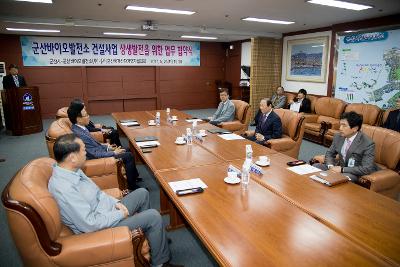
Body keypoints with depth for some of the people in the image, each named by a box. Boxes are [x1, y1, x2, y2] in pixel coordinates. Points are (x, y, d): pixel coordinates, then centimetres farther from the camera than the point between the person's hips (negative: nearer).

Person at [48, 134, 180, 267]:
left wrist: (116, 202, 0)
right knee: (154, 216, -13)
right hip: (99, 227, -9)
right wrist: (121, 214, -18)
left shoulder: (71, 169, -3)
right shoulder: (63, 188, -33)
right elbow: (90, 224, -30)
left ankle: (153, 236, 33)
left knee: (142, 193, 15)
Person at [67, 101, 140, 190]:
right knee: (129, 156, -9)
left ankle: (134, 176, 25)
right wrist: (114, 153, -16)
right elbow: (95, 154, -26)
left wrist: (107, 147, 7)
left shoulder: (79, 128, 0)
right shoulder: (79, 134, -30)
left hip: (99, 150, 10)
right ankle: (132, 185, 3)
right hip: (98, 158, -10)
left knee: (127, 150, 14)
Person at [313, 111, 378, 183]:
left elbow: (367, 169, -24)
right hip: (339, 167, 6)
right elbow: (329, 153, 9)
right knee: (315, 166, -9)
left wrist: (342, 169, -27)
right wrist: (330, 166, -12)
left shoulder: (368, 144, -20)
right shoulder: (338, 136, -3)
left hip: (355, 173, -6)